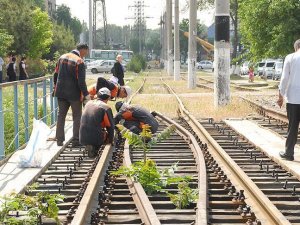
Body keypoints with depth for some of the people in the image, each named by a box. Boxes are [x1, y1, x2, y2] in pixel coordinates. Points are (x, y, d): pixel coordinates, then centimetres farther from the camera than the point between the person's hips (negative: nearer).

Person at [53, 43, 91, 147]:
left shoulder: (62, 57, 4)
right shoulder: (79, 62, -16)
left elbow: (56, 75, 11)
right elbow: (81, 82, -18)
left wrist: (56, 87, 23)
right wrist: (86, 95, -11)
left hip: (61, 92, 6)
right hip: (74, 93, -6)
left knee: (61, 115, 13)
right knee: (77, 117, 7)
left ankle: (59, 140, 14)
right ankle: (76, 140, 6)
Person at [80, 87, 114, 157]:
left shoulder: (88, 104, 11)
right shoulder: (106, 108, -7)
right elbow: (110, 126, -3)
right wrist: (110, 140, 12)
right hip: (96, 138, -6)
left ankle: (90, 146, 13)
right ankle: (95, 148, 4)